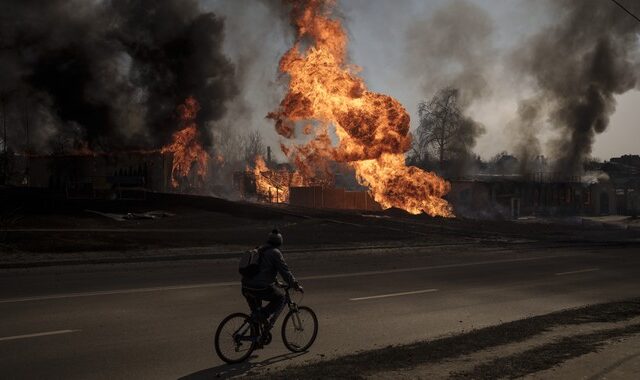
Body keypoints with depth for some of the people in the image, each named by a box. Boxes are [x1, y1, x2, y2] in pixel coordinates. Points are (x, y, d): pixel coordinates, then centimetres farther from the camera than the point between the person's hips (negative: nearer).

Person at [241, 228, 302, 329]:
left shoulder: (259, 250, 21)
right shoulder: (275, 253, -3)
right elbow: (285, 271, -6)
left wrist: (274, 281, 44)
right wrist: (296, 285, 4)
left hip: (245, 288, 7)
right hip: (261, 289, -7)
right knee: (280, 297, 17)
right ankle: (266, 316, -1)